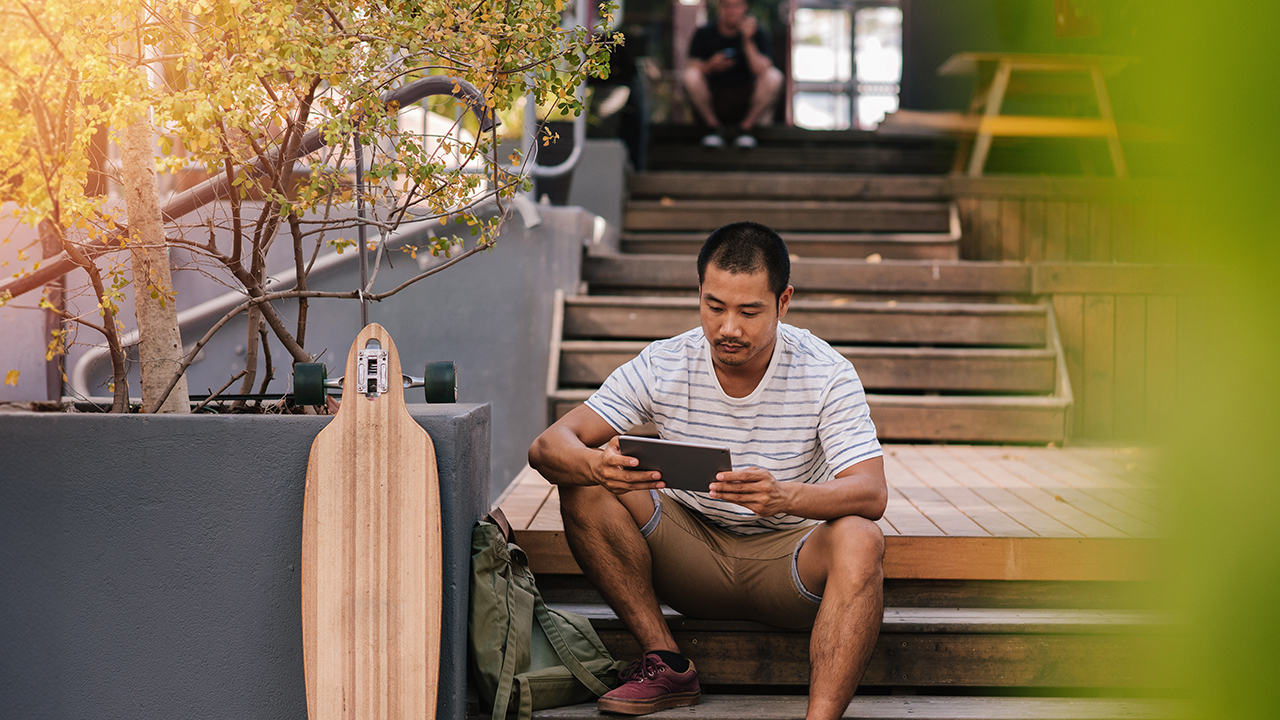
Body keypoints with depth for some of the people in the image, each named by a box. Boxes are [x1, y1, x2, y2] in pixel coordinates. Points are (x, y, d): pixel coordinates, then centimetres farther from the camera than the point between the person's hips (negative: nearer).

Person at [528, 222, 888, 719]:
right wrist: (595, 465, -41)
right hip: (692, 557, 2)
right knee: (584, 485, -20)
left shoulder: (826, 374, -13)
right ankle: (667, 664, -14)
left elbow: (872, 493, -24)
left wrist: (785, 496, -45)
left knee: (858, 540, -35)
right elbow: (548, 447, -15)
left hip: (791, 562, -2)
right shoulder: (663, 367, -9)